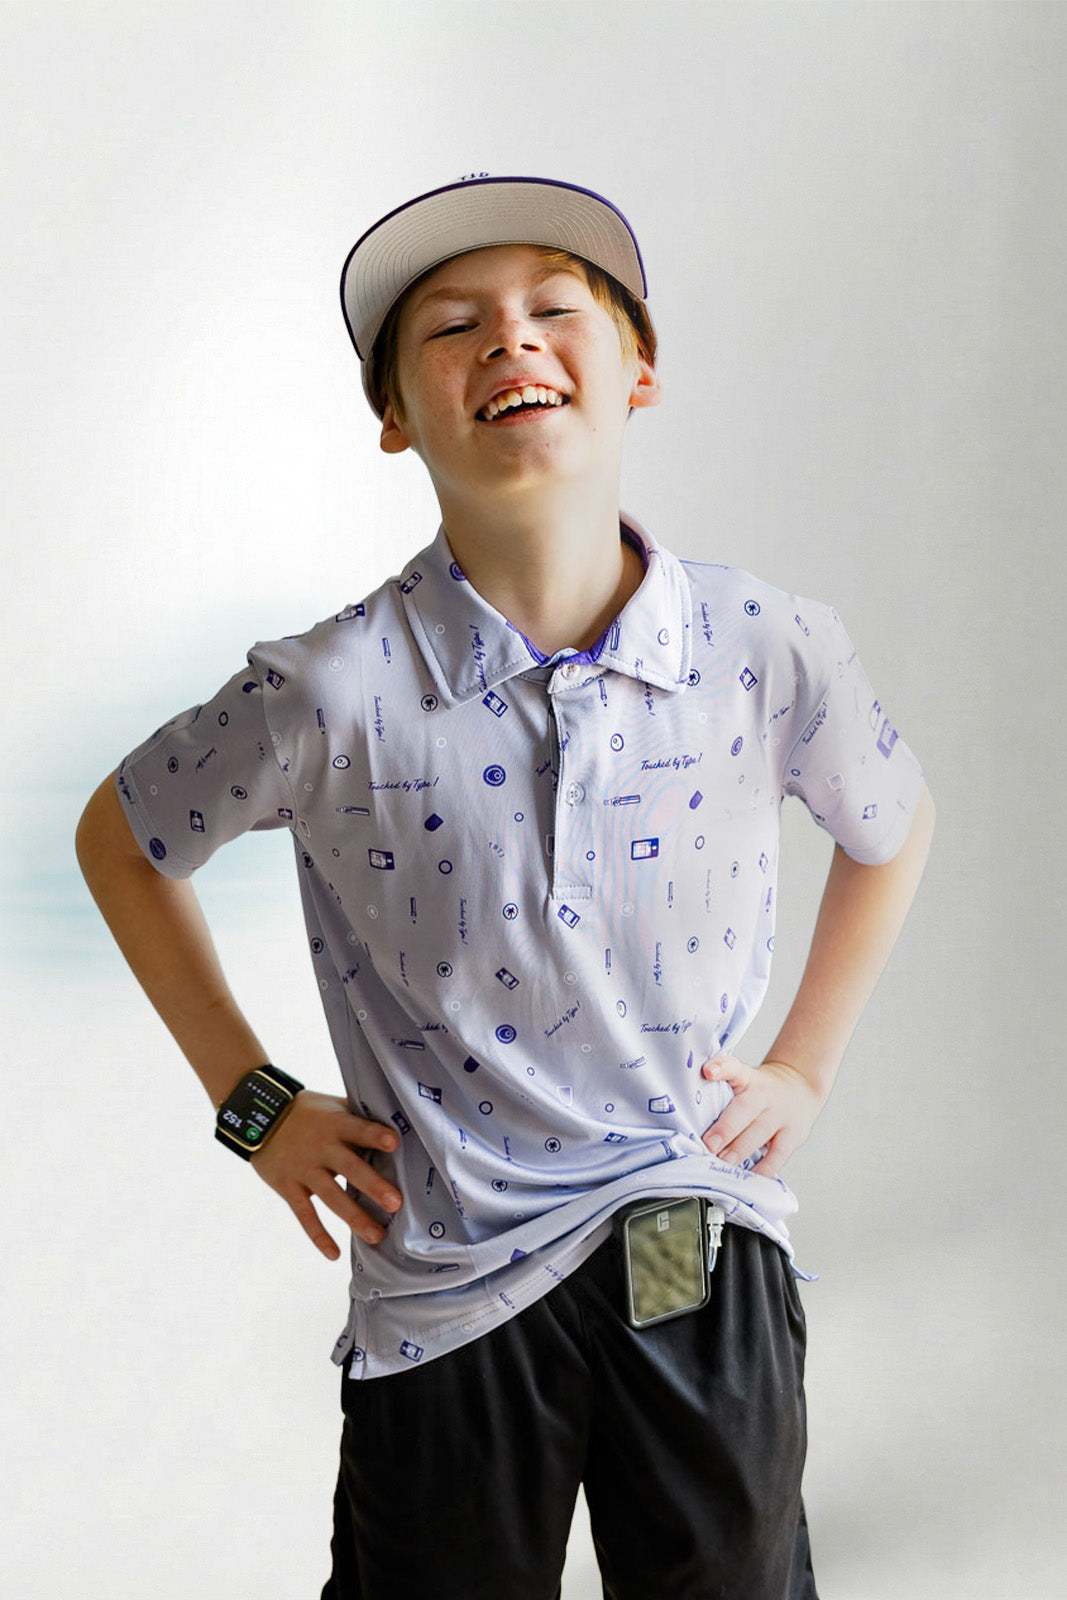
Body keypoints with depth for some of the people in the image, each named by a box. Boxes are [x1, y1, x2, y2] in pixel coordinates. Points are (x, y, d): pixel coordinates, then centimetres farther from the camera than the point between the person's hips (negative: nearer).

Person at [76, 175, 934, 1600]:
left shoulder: (775, 652, -9)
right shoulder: (335, 694, -14)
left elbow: (894, 829, 13)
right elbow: (122, 839, 4)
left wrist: (806, 1070, 8)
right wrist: (252, 1099, 2)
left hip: (710, 1268, 2)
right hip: (447, 1293, -1)